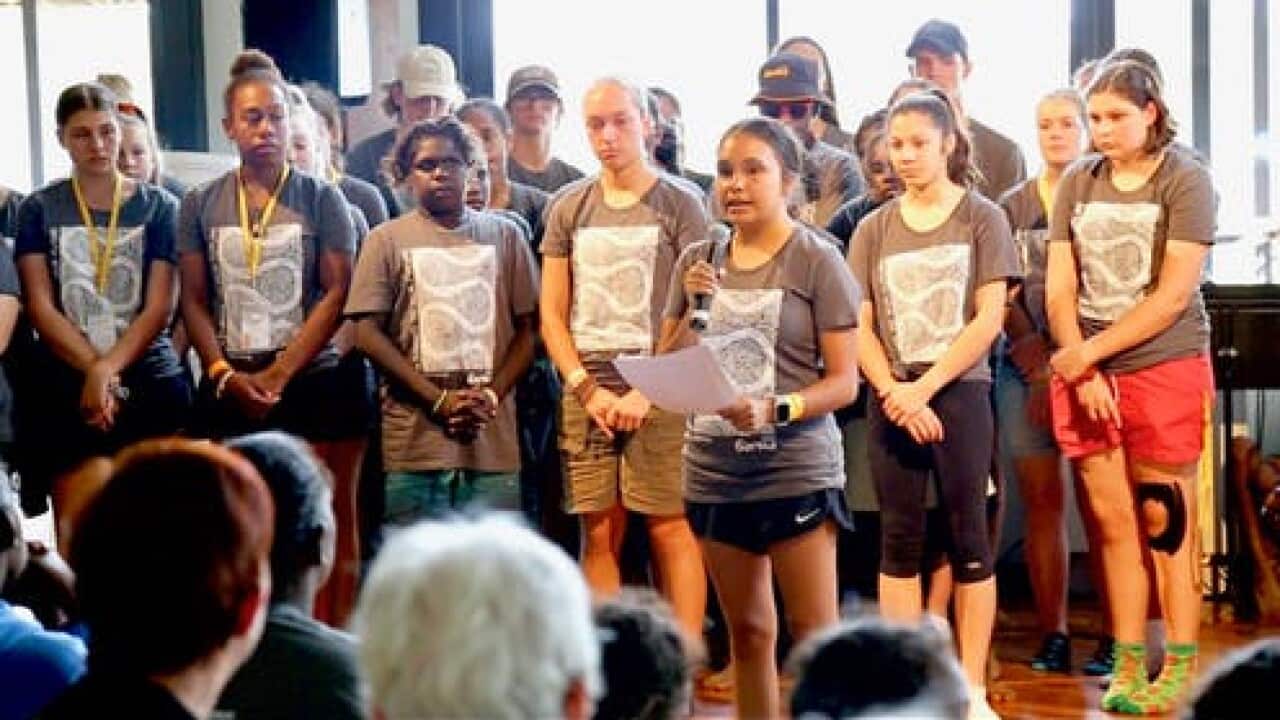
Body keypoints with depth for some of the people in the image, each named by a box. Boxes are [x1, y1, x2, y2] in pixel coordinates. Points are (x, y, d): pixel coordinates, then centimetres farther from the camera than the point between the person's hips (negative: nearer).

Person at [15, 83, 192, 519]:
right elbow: (40, 306, 1)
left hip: (151, 385, 0)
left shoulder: (159, 206, 7)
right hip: (65, 389, 0)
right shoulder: (39, 210, 8)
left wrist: (108, 369, -14)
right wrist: (94, 370, -13)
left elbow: (158, 307, 0)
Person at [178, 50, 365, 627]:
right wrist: (225, 375, -6)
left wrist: (278, 375, -10)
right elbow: (193, 301, 8)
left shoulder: (322, 200, 3)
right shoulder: (200, 205, 10)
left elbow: (337, 293, -3)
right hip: (229, 390, 2)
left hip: (314, 381, -2)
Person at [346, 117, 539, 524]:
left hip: (494, 440, 2)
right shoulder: (387, 240, 6)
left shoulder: (504, 235, 12)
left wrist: (492, 396, -7)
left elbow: (528, 328, 10)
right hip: (415, 442, -1)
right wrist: (439, 401, -10)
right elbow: (368, 334, -1)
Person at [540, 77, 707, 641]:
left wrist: (647, 393, -11)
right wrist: (589, 389, -3)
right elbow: (552, 316, 11)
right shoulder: (567, 208, 12)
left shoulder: (679, 206, 2)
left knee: (670, 530, -4)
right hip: (586, 392, 3)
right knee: (598, 535, 4)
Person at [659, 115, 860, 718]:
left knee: (815, 634, -3)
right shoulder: (696, 262, 8)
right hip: (712, 471, 5)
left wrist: (776, 409, -25)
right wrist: (692, 310, -7)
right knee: (748, 632, 13)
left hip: (796, 470, -5)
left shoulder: (817, 260, -6)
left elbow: (844, 382, -9)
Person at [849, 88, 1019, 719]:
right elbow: (859, 325, 3)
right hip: (891, 400, 3)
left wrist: (923, 388, -14)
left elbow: (989, 319, -7)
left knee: (967, 537, 0)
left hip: (959, 392, -3)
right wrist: (895, 394, -12)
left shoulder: (982, 218, 0)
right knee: (900, 540, 4)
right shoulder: (873, 229, 8)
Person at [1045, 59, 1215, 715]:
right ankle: (1128, 665, 14)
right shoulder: (1078, 182, 8)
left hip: (1165, 368, -4)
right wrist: (1081, 373, -7)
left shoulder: (1184, 180, -5)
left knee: (1165, 520, 0)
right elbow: (1059, 287, 5)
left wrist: (1089, 353, -12)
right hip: (1087, 375, 4)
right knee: (1113, 521, 6)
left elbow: (1173, 296, -12)